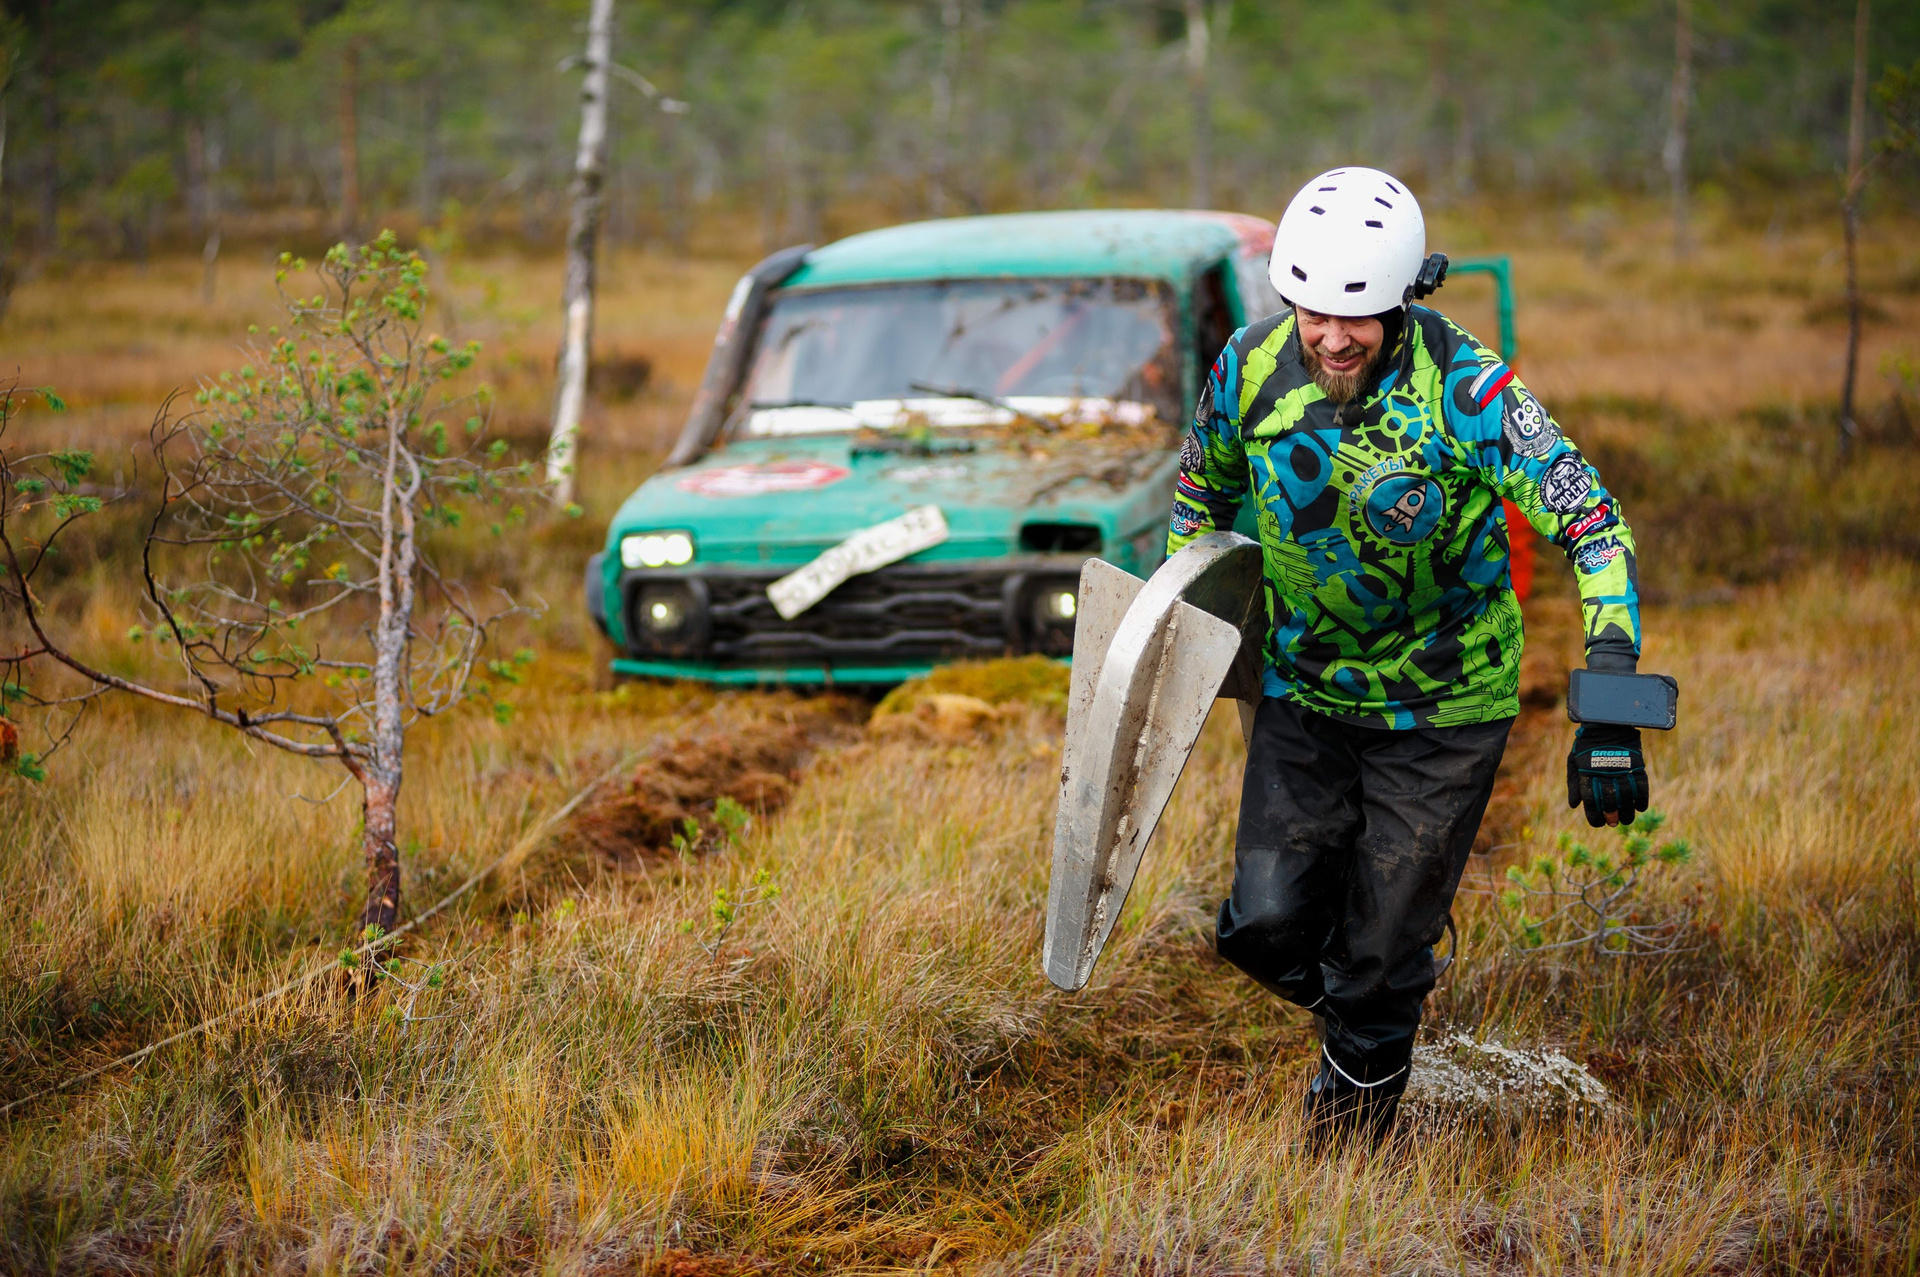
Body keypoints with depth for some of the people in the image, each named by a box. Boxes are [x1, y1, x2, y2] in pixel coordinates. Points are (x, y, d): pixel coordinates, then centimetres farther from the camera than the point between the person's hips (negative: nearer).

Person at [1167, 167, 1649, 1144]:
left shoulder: (1465, 389, -25)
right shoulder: (1252, 367, -12)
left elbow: (1592, 522, -28)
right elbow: (1202, 486, 10)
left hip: (1443, 706, -3)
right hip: (1302, 688, 3)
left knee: (1380, 959, 1)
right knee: (1268, 926, -9)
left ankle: (1349, 1125, 27)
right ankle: (1353, 1004, 27)